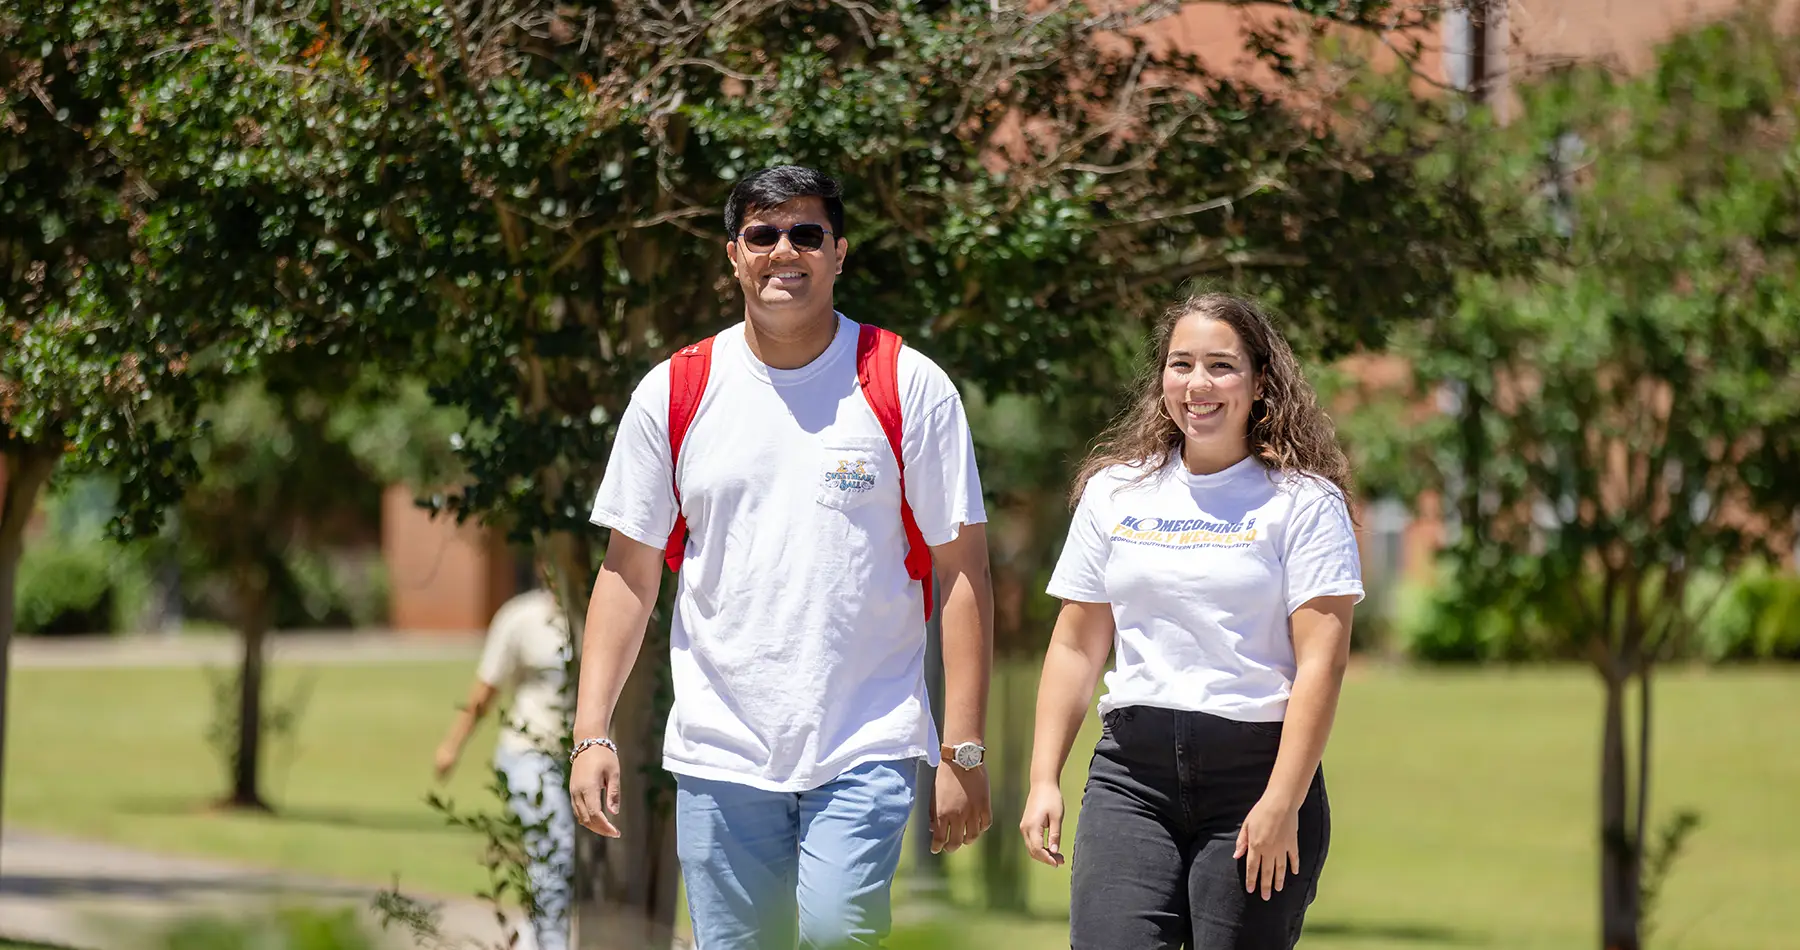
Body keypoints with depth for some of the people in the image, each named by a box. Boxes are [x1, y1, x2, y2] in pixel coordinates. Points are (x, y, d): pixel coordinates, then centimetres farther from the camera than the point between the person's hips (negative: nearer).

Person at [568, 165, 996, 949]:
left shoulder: (909, 387, 1)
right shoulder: (674, 392, 7)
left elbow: (962, 572, 0)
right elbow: (629, 570, 10)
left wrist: (963, 750, -6)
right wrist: (592, 732, 0)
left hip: (867, 749, -2)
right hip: (719, 751, 2)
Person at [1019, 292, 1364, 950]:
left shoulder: (1303, 500, 0)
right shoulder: (1115, 492, 12)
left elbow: (1320, 661, -7)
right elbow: (1076, 645, 15)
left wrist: (1282, 802, -14)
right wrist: (1044, 779, 7)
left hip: (1256, 766, -3)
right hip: (1132, 771, 3)